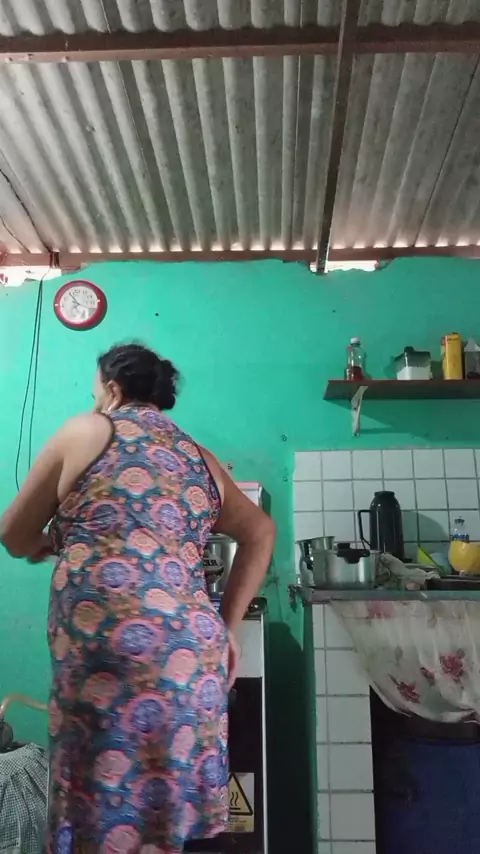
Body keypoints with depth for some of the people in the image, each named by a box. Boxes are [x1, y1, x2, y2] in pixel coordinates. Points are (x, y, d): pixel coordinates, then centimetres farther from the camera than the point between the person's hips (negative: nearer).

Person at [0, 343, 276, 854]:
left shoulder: (85, 432, 7)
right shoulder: (199, 458, 19)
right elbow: (261, 532, 19)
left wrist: (52, 543, 35)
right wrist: (227, 626, 18)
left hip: (104, 646, -5)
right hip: (190, 651, 5)